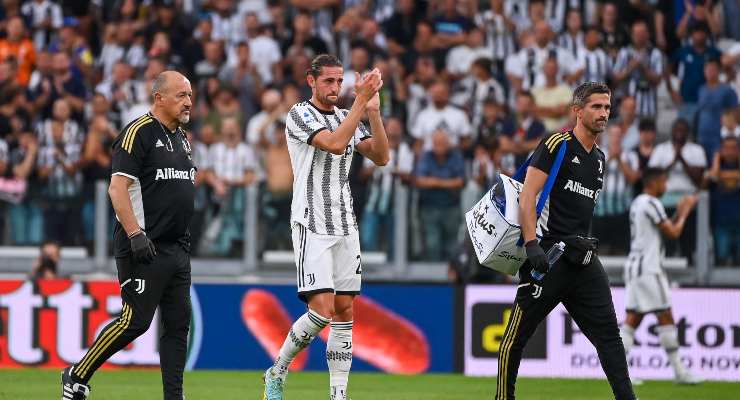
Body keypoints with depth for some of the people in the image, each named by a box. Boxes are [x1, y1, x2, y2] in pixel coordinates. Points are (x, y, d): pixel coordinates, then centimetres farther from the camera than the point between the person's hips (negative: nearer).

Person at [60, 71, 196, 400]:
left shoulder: (181, 138, 17)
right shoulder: (139, 133, -10)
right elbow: (118, 188, -16)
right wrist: (135, 234, -23)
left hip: (177, 247, 9)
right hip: (143, 247, -9)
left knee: (178, 323, 4)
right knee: (136, 321, -10)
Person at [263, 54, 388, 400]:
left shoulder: (347, 118, 14)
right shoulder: (300, 115, -6)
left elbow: (380, 157, 4)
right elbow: (334, 143, -22)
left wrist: (373, 111, -7)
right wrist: (361, 101, -23)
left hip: (345, 226, 7)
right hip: (311, 225, -7)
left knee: (344, 312, 2)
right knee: (323, 310, -16)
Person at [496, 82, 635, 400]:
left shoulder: (599, 158, 18)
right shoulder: (558, 145, -5)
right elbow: (527, 196, -12)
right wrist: (532, 244, -22)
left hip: (583, 261, 7)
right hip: (549, 254, -7)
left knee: (608, 334, -3)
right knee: (516, 338, -2)